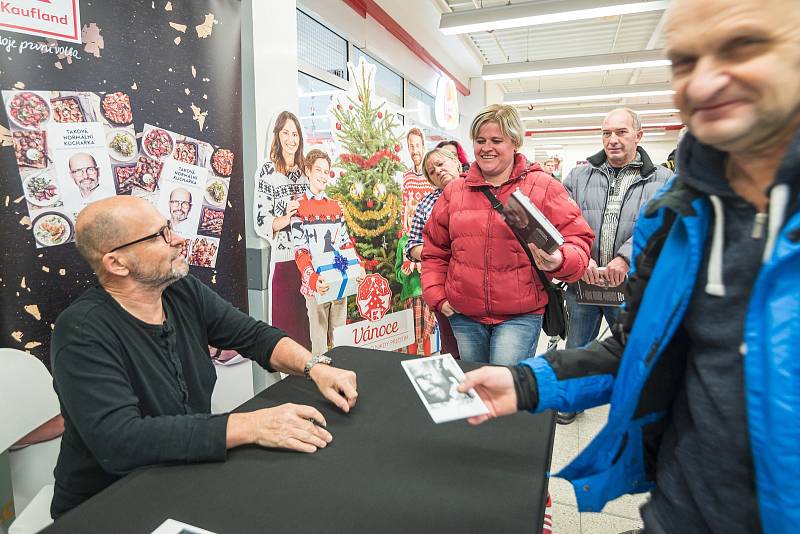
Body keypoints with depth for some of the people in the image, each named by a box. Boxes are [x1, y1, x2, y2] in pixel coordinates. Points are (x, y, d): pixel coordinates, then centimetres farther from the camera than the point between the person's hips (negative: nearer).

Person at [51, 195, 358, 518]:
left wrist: (315, 367, -16)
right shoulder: (83, 332, -21)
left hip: (190, 475, 5)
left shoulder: (185, 291, -3)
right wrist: (250, 425, -34)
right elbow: (119, 441, -30)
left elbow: (255, 335, 1)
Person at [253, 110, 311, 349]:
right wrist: (286, 218, -25)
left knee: (305, 318, 12)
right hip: (281, 258, -5)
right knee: (283, 318, -1)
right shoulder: (266, 170, -4)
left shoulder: (303, 170, 15)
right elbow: (261, 222, -10)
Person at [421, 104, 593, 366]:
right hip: (464, 316, 4)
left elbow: (577, 240, -2)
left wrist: (558, 261, -23)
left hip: (520, 315, -3)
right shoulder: (453, 191, 9)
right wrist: (437, 296, 6)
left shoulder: (544, 187, 0)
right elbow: (434, 251, 14)